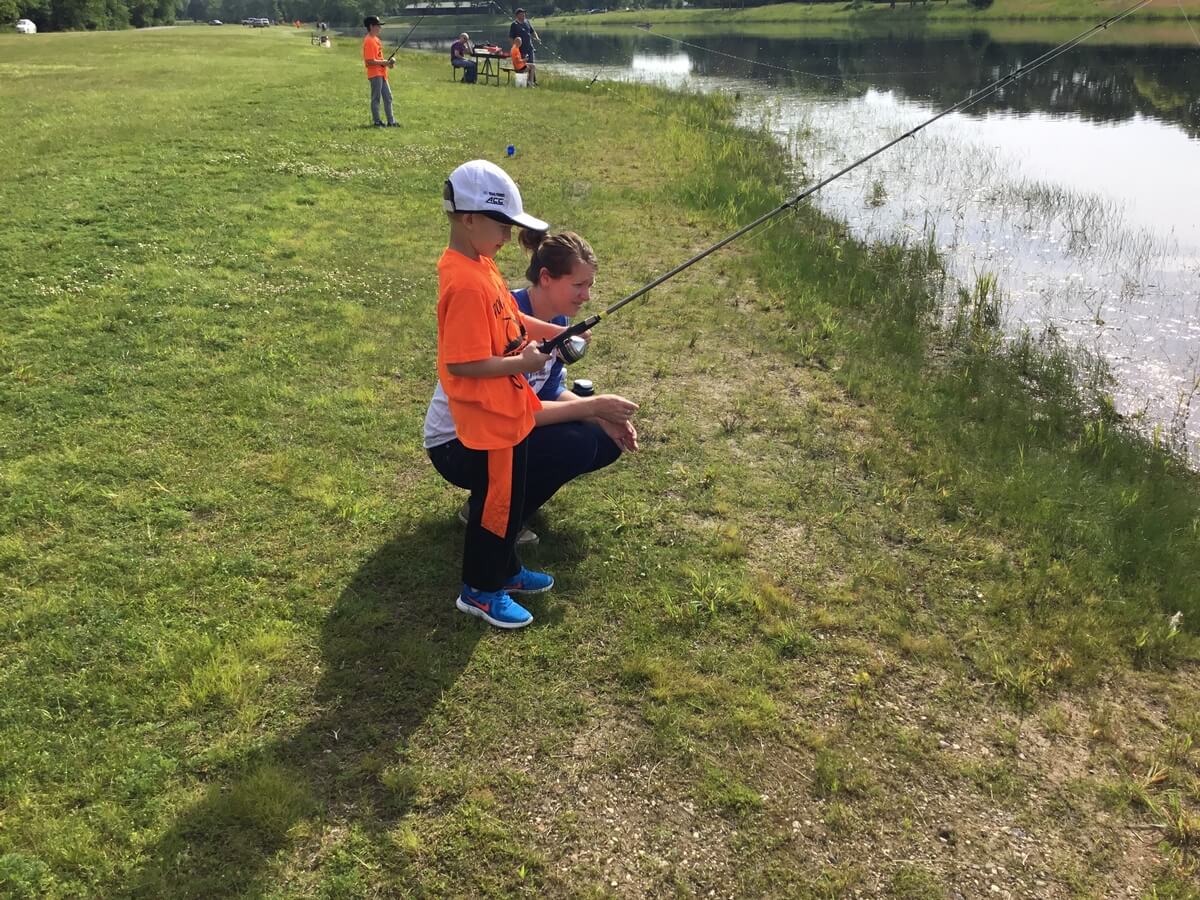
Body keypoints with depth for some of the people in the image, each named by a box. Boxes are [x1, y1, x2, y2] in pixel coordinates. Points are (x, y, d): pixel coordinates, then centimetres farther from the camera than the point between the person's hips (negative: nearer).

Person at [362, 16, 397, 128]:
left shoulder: (375, 39, 14)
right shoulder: (369, 41, -16)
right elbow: (370, 61, -21)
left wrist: (387, 62, 6)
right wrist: (384, 63, -16)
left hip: (381, 73, 10)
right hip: (375, 74, -10)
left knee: (388, 97, 12)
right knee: (376, 98, -2)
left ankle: (391, 121, 18)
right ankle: (376, 121, 6)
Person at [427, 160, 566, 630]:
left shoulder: (480, 263, 3)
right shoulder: (466, 283, -28)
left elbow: (509, 318, 16)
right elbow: (461, 363, -29)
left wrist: (555, 332, 5)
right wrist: (521, 363, -21)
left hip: (508, 412, 10)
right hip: (488, 420, -10)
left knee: (509, 498, 23)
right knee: (494, 504, 7)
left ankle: (505, 570, 41)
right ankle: (480, 591, 24)